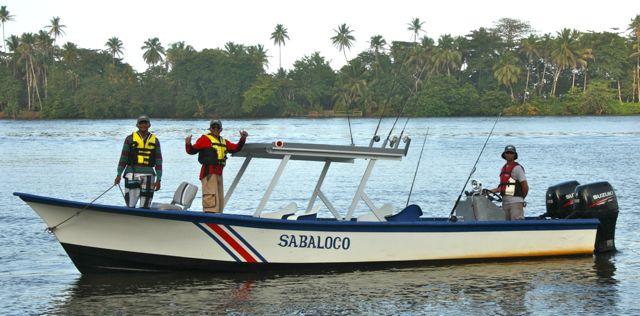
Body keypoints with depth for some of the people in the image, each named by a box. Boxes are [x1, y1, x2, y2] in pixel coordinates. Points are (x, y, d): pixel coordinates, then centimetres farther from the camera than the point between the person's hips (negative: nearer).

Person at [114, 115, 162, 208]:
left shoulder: (155, 140, 10)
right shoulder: (130, 139, 5)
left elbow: (158, 161, 10)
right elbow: (123, 158, 5)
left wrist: (158, 179, 4)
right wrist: (119, 175, -1)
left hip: (148, 176, 2)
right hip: (132, 174, -2)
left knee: (145, 207, 3)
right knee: (131, 205, -8)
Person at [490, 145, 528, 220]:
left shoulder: (517, 168, -6)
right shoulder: (503, 168, 19)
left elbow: (525, 186, -7)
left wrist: (521, 198, 5)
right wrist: (489, 191, 14)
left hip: (515, 202, -8)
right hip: (504, 202, 8)